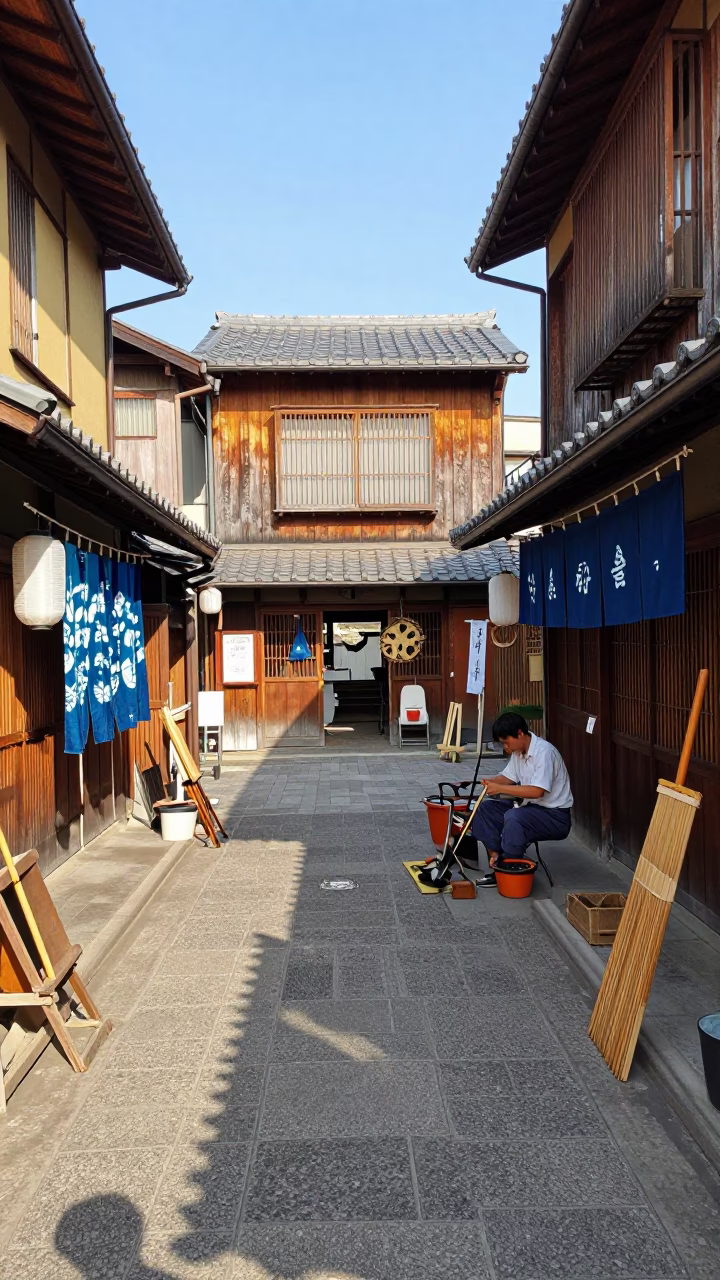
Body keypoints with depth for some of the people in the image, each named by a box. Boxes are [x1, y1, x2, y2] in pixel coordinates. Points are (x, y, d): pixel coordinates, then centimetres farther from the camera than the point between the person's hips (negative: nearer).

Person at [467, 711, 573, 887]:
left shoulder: (544, 752, -23)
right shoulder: (518, 751, 4)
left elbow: (537, 791, -31)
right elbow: (508, 777, 12)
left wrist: (500, 788, -27)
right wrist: (491, 782, -10)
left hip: (555, 815, -9)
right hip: (530, 806, 9)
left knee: (514, 818, -33)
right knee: (486, 808, -1)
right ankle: (495, 856, -1)